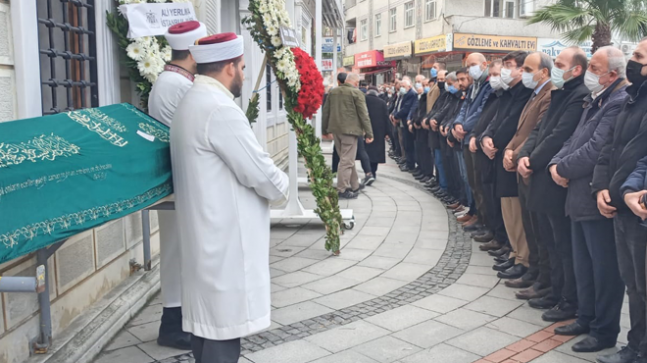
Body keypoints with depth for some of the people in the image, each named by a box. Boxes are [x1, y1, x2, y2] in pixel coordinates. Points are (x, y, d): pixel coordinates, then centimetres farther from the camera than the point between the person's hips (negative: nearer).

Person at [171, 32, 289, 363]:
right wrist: (281, 188, 2)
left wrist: (271, 184, 10)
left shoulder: (192, 102, 12)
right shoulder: (219, 108, -20)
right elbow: (260, 171, -18)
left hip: (208, 234, 10)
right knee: (225, 322, -1)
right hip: (225, 239, -10)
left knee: (209, 318, 18)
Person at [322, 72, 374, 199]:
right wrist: (369, 133, -6)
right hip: (350, 129, -7)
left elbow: (326, 111, 15)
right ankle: (343, 189, -3)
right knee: (347, 160, -3)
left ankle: (354, 186, 25)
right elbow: (363, 114, -9)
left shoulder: (333, 92, 11)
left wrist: (325, 130, 23)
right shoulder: (357, 93, -7)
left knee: (347, 159, 16)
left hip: (336, 129, 7)